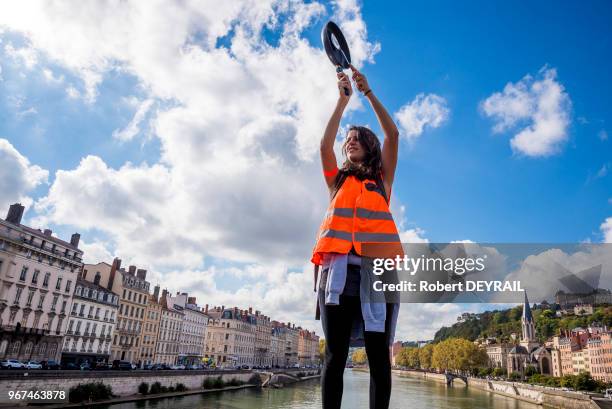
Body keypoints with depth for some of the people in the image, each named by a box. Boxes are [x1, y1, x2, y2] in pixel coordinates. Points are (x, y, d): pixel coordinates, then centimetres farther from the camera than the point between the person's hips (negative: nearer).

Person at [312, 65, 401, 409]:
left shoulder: (382, 179, 22)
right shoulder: (337, 180, 25)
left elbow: (393, 135, 12)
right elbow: (325, 144, 10)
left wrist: (368, 92, 11)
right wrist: (343, 99, 12)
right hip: (339, 264, 1)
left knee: (378, 352, -4)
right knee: (335, 352, -4)